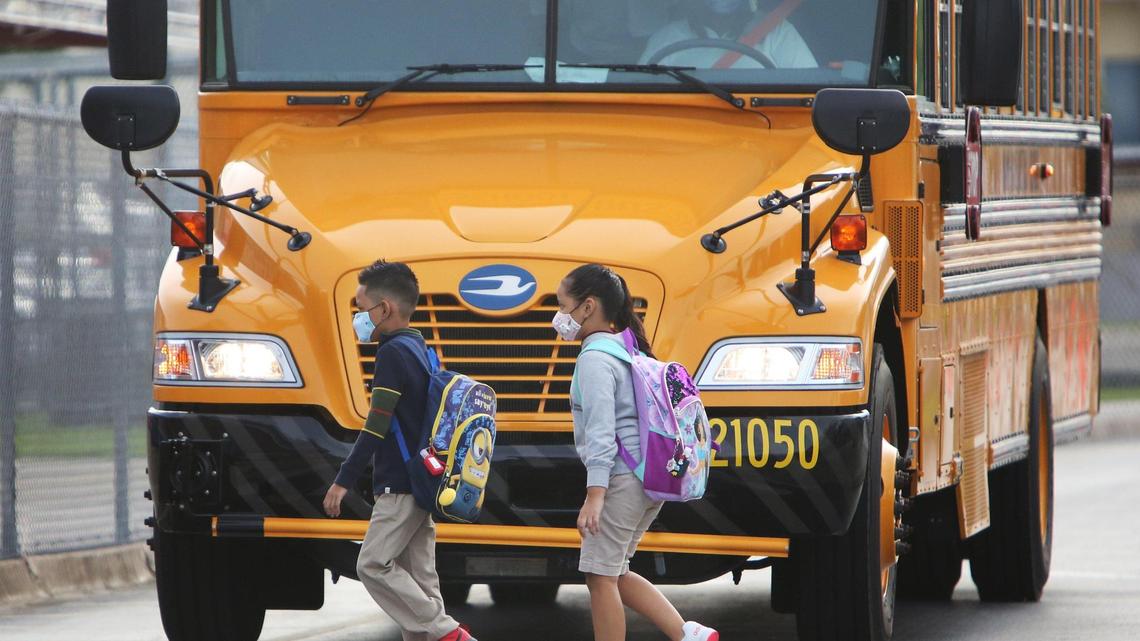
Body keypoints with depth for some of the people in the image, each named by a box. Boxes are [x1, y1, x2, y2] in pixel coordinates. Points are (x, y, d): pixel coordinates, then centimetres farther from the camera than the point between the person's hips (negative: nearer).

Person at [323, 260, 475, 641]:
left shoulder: (393, 353, -15)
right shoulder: (419, 349, 16)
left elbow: (376, 427, -19)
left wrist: (344, 480, -16)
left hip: (399, 486, -10)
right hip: (421, 482, 10)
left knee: (373, 565, -10)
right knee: (416, 576, 7)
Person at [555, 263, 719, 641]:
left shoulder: (594, 359, -12)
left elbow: (601, 430, -20)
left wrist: (595, 496, -25)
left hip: (622, 479, -10)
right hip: (652, 478, 10)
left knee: (601, 576, -5)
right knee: (612, 574, 15)